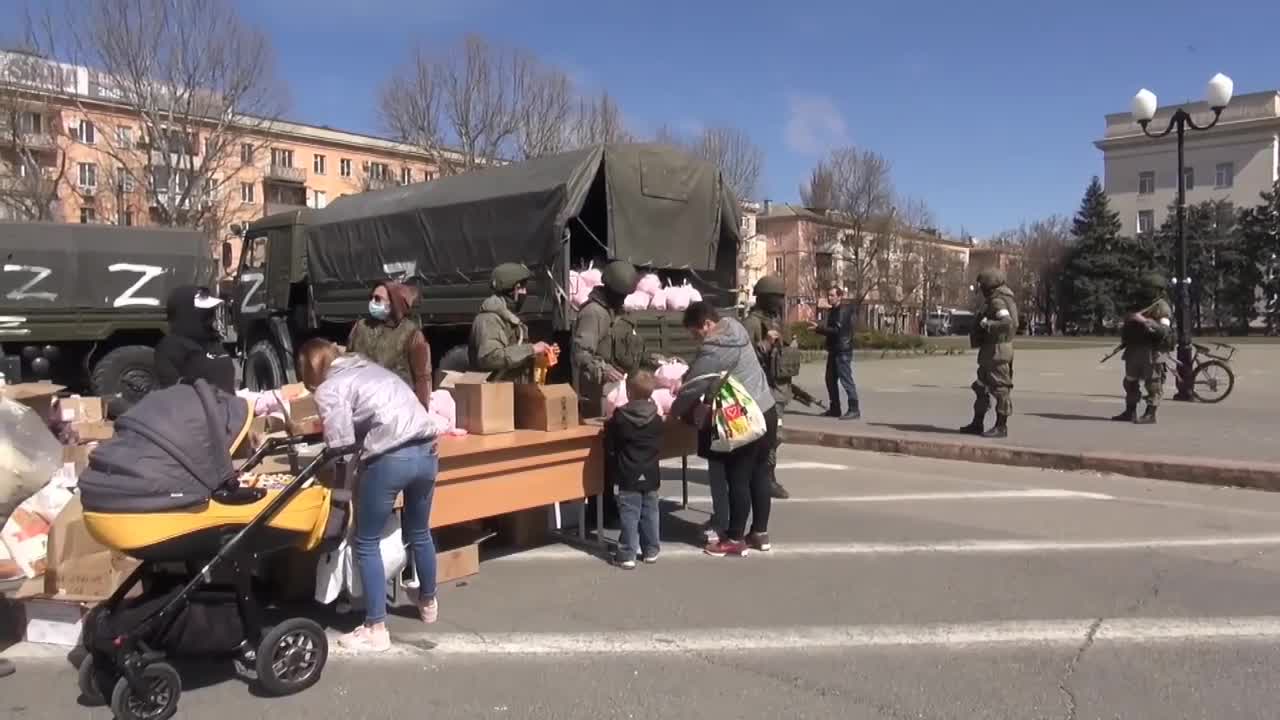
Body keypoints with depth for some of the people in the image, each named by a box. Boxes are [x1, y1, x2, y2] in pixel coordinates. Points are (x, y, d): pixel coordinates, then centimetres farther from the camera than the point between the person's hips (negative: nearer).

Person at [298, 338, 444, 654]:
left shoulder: (329, 388, 2)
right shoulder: (369, 366, 25)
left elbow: (341, 445, -6)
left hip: (390, 459, -7)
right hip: (426, 451, 7)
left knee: (366, 544, 10)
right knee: (419, 533, 27)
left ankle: (376, 630, 14)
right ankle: (428, 603, 45)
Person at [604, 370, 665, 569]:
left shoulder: (619, 417, -11)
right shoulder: (657, 418, 0)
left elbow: (610, 446, -3)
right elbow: (659, 447, 9)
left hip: (629, 477, -3)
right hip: (651, 475, 4)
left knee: (630, 515, 0)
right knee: (650, 513, 13)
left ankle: (628, 555, 0)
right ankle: (651, 551, 21)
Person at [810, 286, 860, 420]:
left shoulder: (844, 310, -13)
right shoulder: (833, 311, 17)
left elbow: (837, 330, -22)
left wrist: (818, 328, -20)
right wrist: (818, 329, 7)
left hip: (843, 350, -10)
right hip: (834, 350, 10)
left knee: (846, 379, -10)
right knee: (831, 379, 12)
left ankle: (854, 410, -7)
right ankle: (834, 408, 21)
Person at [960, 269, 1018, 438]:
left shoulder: (998, 302, -17)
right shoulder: (994, 300, 14)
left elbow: (1008, 323, -31)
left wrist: (987, 324, -20)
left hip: (996, 351, -11)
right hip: (991, 351, 11)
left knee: (1001, 389, -4)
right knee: (982, 387, 15)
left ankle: (1001, 427, 1)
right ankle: (977, 424, 22)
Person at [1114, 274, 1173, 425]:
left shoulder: (1162, 307, -8)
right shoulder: (1143, 304, 18)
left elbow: (1164, 330, -22)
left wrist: (1145, 321, -31)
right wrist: (1125, 334, 14)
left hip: (1151, 351, -9)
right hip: (1135, 348, 9)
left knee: (1152, 383, -5)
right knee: (1131, 381, 11)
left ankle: (1150, 415, -3)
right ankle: (1130, 412, 19)